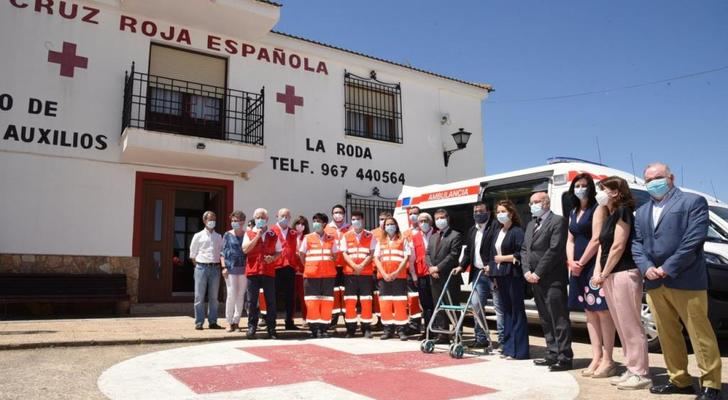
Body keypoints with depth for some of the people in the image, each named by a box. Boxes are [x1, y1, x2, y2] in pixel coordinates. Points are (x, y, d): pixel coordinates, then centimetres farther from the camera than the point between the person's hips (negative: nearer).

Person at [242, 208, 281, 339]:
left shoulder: (273, 235, 9)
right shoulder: (249, 234, 6)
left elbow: (278, 252, 13)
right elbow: (245, 250, -8)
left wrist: (273, 258, -8)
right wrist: (257, 236, -12)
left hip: (269, 271, 1)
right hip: (252, 271, -1)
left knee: (271, 301, 3)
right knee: (252, 301, 2)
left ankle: (271, 328, 9)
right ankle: (251, 327, 10)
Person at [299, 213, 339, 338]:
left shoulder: (331, 239, 7)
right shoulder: (307, 238, 5)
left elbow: (335, 256, 12)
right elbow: (302, 255, 8)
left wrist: (329, 267, 4)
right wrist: (308, 267, 5)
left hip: (328, 274, 1)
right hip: (311, 275, -1)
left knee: (326, 301, 0)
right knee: (312, 301, -1)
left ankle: (323, 328, 8)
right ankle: (314, 328, 6)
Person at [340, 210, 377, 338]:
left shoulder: (370, 236, 5)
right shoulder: (346, 236, 9)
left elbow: (372, 254, -2)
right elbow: (344, 254, 1)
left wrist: (362, 265, -15)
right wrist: (354, 266, -14)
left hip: (366, 272, -1)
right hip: (350, 272, 1)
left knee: (366, 300, -2)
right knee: (350, 300, 1)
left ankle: (366, 328, 6)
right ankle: (351, 328, 8)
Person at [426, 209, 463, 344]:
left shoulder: (455, 235, -4)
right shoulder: (433, 237, 19)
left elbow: (453, 255, -13)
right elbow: (427, 255, 14)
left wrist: (438, 268, -14)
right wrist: (431, 268, -5)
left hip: (450, 278, -7)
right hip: (435, 278, 7)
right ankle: (443, 335, 17)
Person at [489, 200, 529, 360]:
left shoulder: (517, 231, -7)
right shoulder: (497, 231, 15)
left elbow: (521, 254, -16)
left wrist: (503, 258, -9)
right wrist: (493, 275, 12)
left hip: (513, 276, -7)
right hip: (500, 276, 7)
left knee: (517, 312, -1)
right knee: (506, 311, 10)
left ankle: (518, 350, 3)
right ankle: (507, 347, 16)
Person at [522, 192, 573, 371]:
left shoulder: (557, 221, -6)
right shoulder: (531, 224, 20)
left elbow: (555, 250, -15)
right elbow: (524, 249, 15)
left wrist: (537, 273, -15)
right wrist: (527, 271, 0)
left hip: (553, 279, -8)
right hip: (536, 280, 8)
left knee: (559, 320, -4)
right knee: (546, 320, 12)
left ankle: (564, 357, 1)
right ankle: (553, 354, 19)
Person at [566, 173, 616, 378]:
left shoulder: (597, 209, -4)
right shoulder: (573, 213, 18)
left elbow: (596, 240, -13)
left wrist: (581, 262, -11)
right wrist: (571, 262, -1)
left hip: (595, 266, -8)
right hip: (578, 269, 8)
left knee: (603, 312, -5)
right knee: (590, 313, 9)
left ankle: (607, 360, -1)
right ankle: (596, 358, 15)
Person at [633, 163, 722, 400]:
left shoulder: (693, 202, 1)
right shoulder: (642, 212, 20)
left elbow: (693, 240, -10)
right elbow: (636, 244, 13)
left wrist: (668, 269, -14)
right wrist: (647, 268, -6)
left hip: (685, 281, -6)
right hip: (654, 283, 6)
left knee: (700, 333, 0)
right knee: (667, 334, 10)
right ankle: (680, 380, 21)